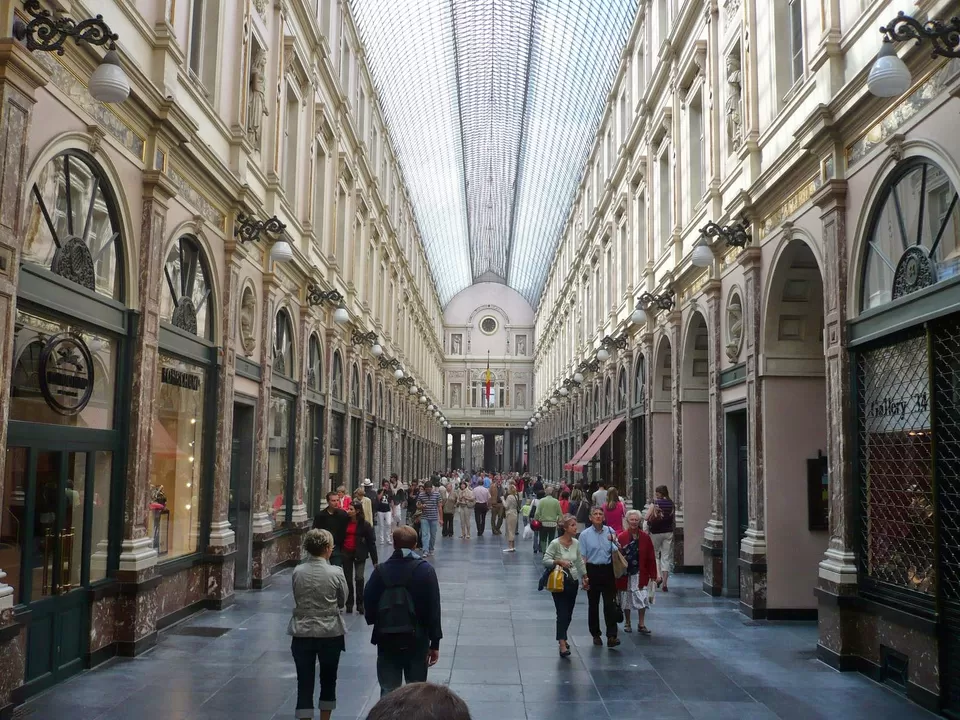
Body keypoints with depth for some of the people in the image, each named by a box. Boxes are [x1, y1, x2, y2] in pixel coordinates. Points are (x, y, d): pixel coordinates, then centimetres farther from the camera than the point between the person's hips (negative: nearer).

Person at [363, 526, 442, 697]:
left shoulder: (380, 570, -2)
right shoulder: (424, 569, -5)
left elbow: (368, 603, -1)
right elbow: (433, 608, -8)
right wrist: (435, 643, -3)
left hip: (386, 639, 1)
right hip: (417, 639, -1)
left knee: (388, 691, 8)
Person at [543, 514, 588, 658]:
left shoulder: (576, 543, 3)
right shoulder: (555, 543, -14)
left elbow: (580, 562, 14)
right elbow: (545, 560, -15)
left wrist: (584, 577, 14)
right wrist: (559, 561, -27)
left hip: (573, 581, 6)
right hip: (559, 582, -6)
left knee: (568, 614, 13)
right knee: (562, 613, -10)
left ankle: (562, 638, 33)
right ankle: (562, 645, -10)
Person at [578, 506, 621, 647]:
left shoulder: (610, 531, 4)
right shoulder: (585, 534, -1)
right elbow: (582, 557, -1)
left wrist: (614, 541, -13)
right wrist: (584, 577, -6)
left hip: (607, 570, 1)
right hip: (592, 570, -1)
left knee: (610, 603, -6)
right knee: (593, 604, 10)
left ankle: (611, 636, -7)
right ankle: (595, 634, 22)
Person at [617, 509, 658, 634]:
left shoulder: (645, 537, 0)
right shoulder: (621, 537, -6)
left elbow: (651, 557, 1)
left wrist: (653, 574, 0)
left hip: (640, 573, 1)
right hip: (625, 574, -1)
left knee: (642, 599, -4)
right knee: (626, 599, 11)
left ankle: (641, 624, 9)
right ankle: (627, 623, 27)